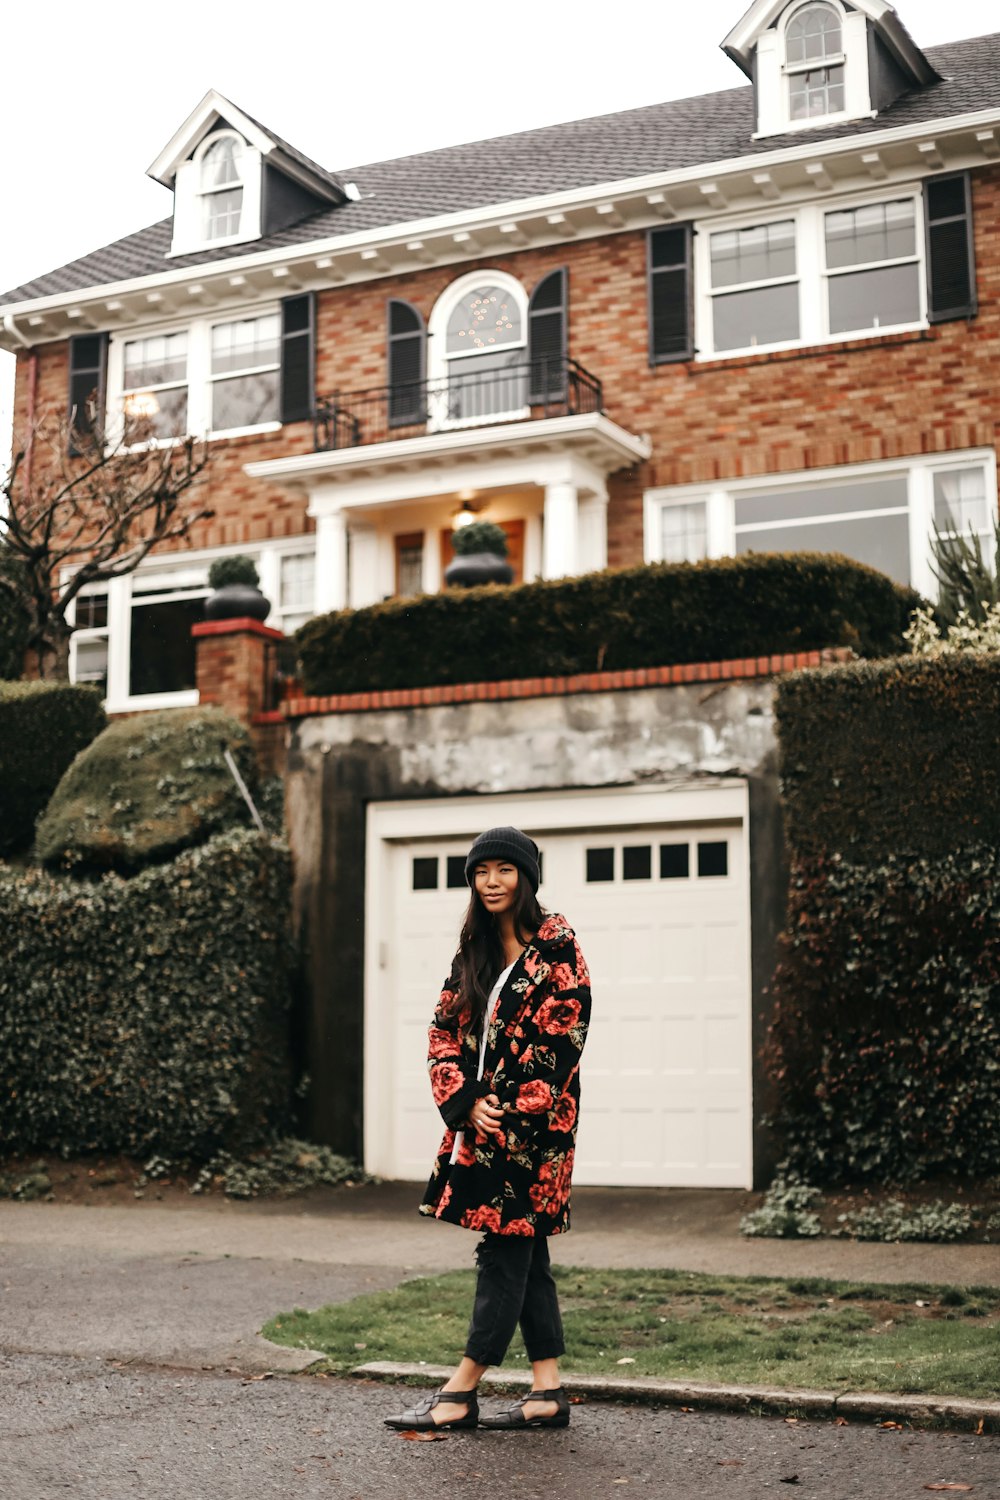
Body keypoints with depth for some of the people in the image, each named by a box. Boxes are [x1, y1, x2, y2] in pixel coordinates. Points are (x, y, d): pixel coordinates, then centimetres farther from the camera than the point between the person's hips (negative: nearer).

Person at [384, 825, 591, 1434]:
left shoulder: (556, 946, -6)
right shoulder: (474, 953, 14)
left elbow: (560, 1038, -12)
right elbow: (445, 1033, 10)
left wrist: (510, 1111, -14)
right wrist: (467, 1103, -6)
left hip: (534, 1122, -7)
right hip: (484, 1123, 7)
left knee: (505, 1248, -4)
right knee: (524, 1252, 9)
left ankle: (463, 1393, 1)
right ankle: (548, 1392, 14)